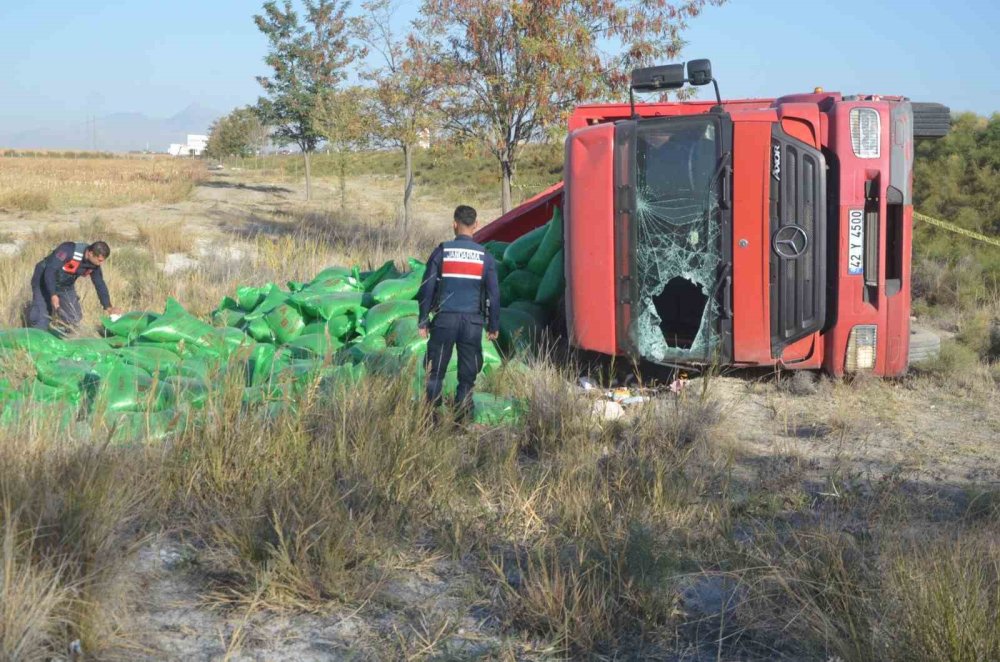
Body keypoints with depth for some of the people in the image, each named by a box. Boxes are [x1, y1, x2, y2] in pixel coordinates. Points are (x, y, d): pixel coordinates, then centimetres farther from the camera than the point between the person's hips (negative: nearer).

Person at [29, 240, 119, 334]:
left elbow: (100, 284, 1)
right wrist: (53, 295, -37)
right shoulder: (68, 251, -33)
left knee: (74, 319, 1)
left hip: (65, 287, 7)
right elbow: (50, 270, -32)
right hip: (45, 283, -7)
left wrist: (108, 306, -5)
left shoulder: (94, 264, -11)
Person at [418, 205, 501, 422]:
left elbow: (426, 289, 0)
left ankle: (431, 419, 4)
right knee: (467, 375, 8)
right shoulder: (485, 257, 2)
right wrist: (493, 326, 14)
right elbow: (494, 293, 5)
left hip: (444, 319, -1)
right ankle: (462, 421, 8)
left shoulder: (442, 252, -1)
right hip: (472, 322, 1)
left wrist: (423, 321, 7)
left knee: (436, 372, 7)